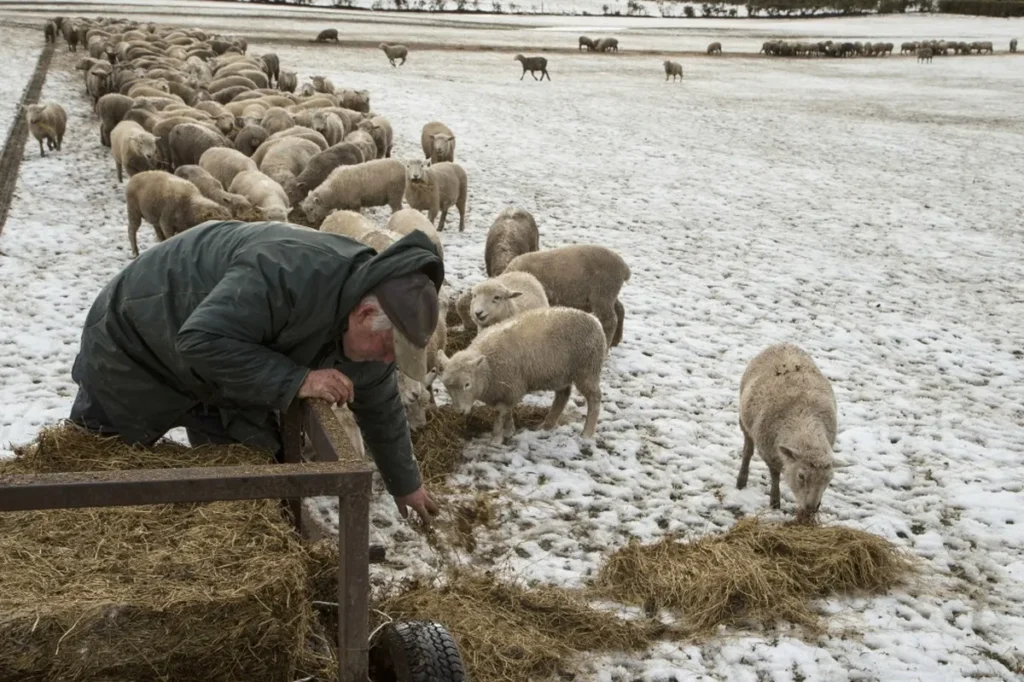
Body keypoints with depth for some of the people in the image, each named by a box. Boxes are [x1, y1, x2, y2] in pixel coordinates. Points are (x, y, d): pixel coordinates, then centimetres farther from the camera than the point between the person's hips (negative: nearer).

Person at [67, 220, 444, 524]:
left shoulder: (369, 293, -14)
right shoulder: (287, 274, -43)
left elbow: (379, 406, 2)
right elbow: (201, 340, -44)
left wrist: (405, 484, 12)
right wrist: (296, 379, -44)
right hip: (139, 337, -7)